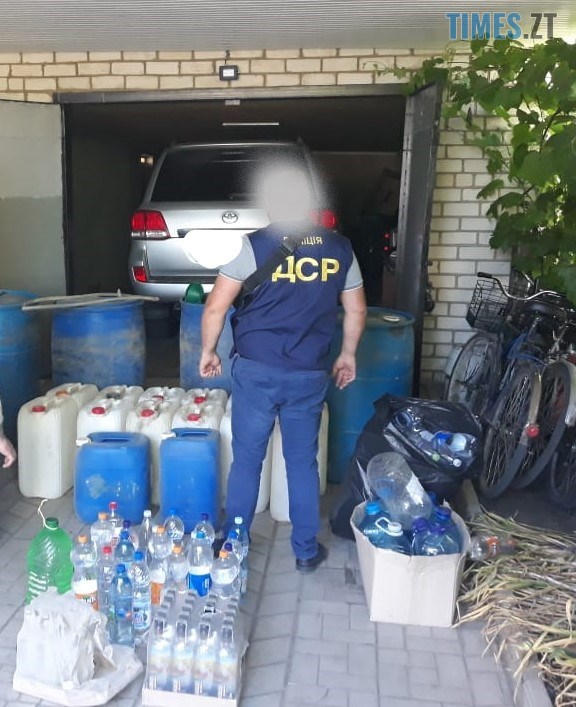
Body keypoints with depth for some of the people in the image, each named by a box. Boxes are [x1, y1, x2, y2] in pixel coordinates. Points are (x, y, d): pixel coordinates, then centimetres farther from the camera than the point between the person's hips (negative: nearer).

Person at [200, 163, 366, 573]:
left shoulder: (255, 245, -9)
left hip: (257, 371, -2)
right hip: (310, 374, 3)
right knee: (303, 462, 14)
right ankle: (307, 551, 26)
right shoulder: (340, 248, 2)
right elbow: (357, 311, 9)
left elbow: (216, 307, -8)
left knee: (247, 460, 11)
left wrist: (208, 351, 7)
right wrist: (348, 355, 22)